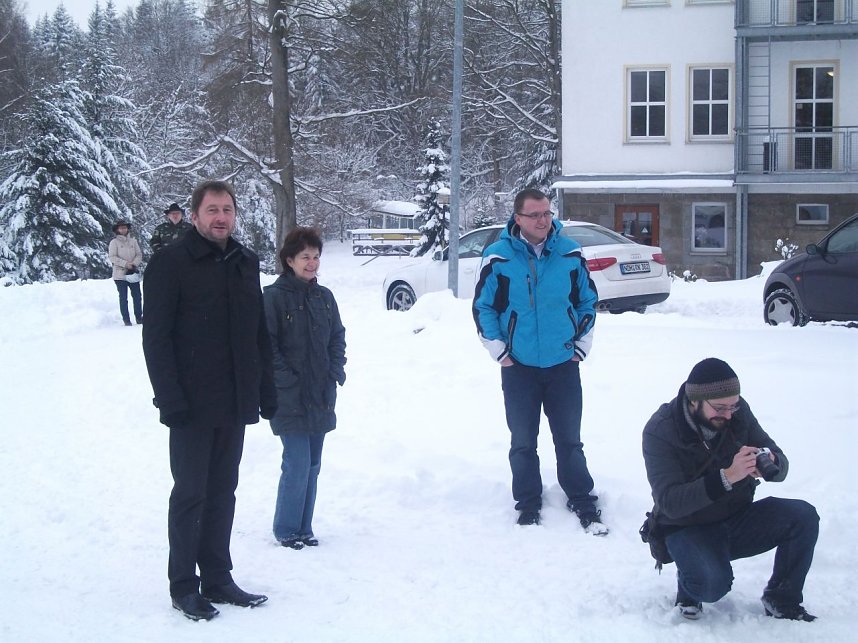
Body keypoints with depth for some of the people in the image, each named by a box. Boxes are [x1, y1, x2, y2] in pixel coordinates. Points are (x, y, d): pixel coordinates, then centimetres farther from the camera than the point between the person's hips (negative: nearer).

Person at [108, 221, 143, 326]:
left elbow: (139, 254, 6)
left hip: (134, 273, 3)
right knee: (123, 297, 2)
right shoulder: (114, 242, -3)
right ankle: (126, 320, 6)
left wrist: (134, 264, -12)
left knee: (137, 296, 4)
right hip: (120, 274, -3)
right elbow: (112, 257, -9)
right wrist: (126, 264, -16)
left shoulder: (133, 241, 8)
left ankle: (139, 317, 14)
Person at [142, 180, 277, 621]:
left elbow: (259, 334, 16)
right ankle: (183, 586, 10)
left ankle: (217, 578, 21)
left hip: (235, 403, 6)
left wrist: (266, 391, 11)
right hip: (193, 405, -6)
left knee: (222, 492, 12)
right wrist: (170, 399, -18)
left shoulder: (245, 263, 11)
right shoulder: (170, 264, -7)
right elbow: (156, 337, -11)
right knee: (190, 493, 0)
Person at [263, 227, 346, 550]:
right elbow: (267, 345, -12)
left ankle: (304, 527, 22)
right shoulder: (274, 297, -10)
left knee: (312, 464, 11)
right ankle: (286, 530, 7)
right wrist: (288, 381, -14)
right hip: (290, 399, -6)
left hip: (321, 398, 6)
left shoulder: (324, 297, 9)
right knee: (297, 464, -8)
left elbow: (337, 337, 18)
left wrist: (336, 372, 5)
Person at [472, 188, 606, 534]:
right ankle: (528, 505, 19)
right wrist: (499, 351, -2)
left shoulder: (570, 254, -2)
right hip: (518, 367, -1)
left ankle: (583, 503, 17)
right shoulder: (498, 257, -8)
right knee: (523, 443, 7)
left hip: (563, 365, 1)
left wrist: (581, 346, 6)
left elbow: (588, 301, 10)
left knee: (569, 440, 7)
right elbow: (483, 307, 1)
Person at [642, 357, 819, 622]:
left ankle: (781, 602, 0)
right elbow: (669, 502, -28)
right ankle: (688, 589, 3)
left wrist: (771, 463, -28)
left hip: (738, 519, 5)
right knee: (713, 583, -34)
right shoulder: (660, 431, -19)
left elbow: (781, 465, -1)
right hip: (688, 528, -5)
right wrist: (727, 477, -40)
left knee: (803, 516, -20)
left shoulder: (738, 412, -5)